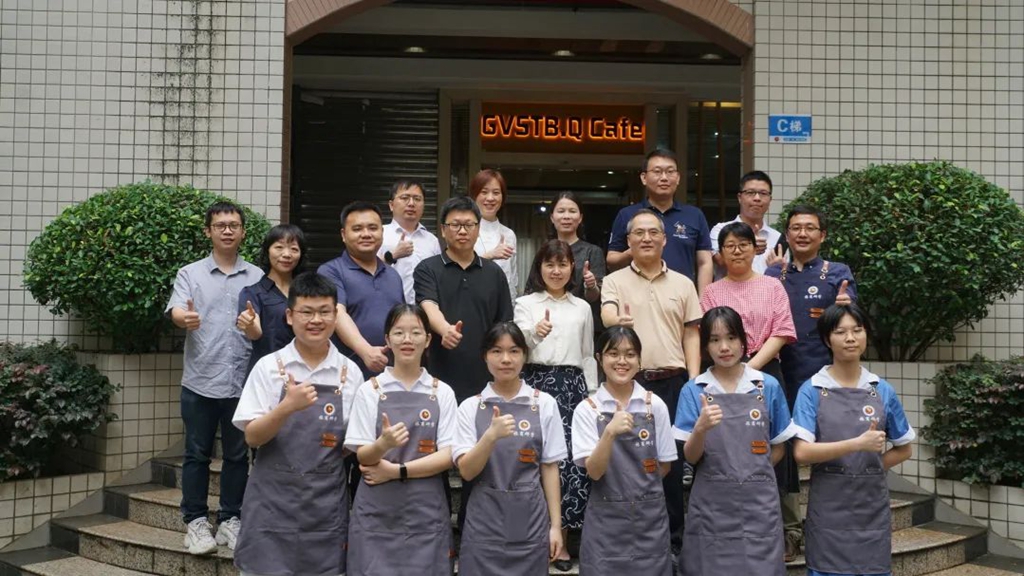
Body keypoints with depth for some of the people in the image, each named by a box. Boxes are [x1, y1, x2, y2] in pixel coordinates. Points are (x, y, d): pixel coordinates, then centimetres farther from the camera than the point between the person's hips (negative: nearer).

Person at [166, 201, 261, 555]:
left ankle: (231, 519, 20)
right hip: (200, 382, -1)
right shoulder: (190, 274, 4)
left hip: (243, 382, 1)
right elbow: (175, 311, -11)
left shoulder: (258, 277, 7)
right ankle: (196, 520, 18)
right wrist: (185, 318, -34)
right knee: (197, 454, 7)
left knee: (237, 455, 9)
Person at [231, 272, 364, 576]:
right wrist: (288, 406, -22)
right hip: (273, 500, -1)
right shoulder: (269, 366, -2)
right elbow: (252, 436, -6)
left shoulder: (349, 372, 2)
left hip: (326, 504, 1)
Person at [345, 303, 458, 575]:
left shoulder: (442, 393, 3)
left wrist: (397, 470, -12)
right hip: (377, 511, -1)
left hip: (426, 511, 1)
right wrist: (383, 444, -24)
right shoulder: (370, 390, 0)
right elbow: (363, 456, -3)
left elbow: (448, 456, -3)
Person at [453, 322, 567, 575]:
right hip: (484, 519, 0)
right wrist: (491, 435, -22)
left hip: (530, 518, 0)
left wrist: (556, 525, 1)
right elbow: (466, 471, -7)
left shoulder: (544, 404, 0)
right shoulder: (470, 407, 0)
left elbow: (549, 468, 2)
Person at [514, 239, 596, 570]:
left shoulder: (582, 308, 14)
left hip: (572, 385, 2)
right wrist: (535, 333, -32)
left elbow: (588, 356, 17)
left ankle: (560, 539, 8)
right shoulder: (525, 304, 5)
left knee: (570, 458, -3)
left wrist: (592, 394, 11)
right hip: (536, 383, -2)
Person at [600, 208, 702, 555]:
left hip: (673, 382, 2)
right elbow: (607, 318, -15)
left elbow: (692, 335, 10)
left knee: (672, 460, 7)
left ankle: (672, 535, 19)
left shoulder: (683, 284, 10)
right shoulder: (614, 282, 4)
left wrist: (694, 382, 0)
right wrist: (618, 321, -39)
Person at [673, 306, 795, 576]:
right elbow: (691, 457, -4)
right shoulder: (693, 390, -1)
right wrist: (700, 429, -22)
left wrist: (751, 472, -1)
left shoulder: (768, 386, 2)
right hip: (711, 505, -1)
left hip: (758, 503, 1)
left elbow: (778, 448, 11)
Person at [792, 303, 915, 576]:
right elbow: (802, 453, -14)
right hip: (828, 509, -3)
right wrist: (858, 443, -20)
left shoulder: (883, 391, 4)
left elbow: (904, 449, 14)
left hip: (873, 508, 3)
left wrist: (869, 467, 0)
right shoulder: (812, 390, -5)